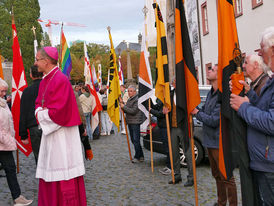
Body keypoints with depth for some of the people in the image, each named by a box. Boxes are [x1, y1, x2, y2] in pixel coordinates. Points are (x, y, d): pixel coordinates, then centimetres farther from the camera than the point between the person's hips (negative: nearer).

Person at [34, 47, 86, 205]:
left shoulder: (60, 80, -17)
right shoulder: (45, 81, 13)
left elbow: (58, 112, -23)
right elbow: (39, 104, 19)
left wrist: (41, 113, -7)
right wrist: (41, 112, -3)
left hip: (61, 134, -9)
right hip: (49, 132, 9)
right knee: (49, 174, 15)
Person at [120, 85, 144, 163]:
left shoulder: (137, 100, -12)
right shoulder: (129, 99, 17)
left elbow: (133, 111, -20)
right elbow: (126, 110, 18)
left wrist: (124, 107, -14)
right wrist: (122, 105, 2)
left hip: (135, 122, -9)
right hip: (130, 122, 10)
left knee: (136, 140, -7)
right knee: (133, 140, 13)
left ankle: (137, 157, 2)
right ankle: (141, 156, 22)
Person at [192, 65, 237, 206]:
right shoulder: (210, 93, 10)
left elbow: (214, 121, -22)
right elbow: (204, 111, 16)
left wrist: (196, 113, -10)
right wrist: (195, 108, -2)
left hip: (220, 143, -10)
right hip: (210, 141, 10)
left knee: (226, 177, -1)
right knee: (217, 175, 20)